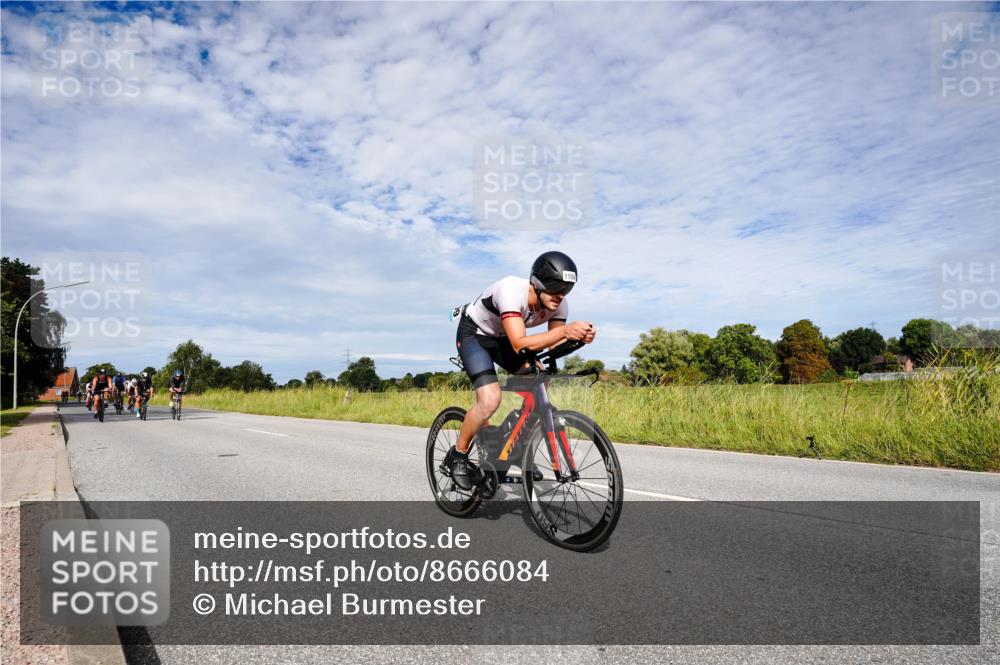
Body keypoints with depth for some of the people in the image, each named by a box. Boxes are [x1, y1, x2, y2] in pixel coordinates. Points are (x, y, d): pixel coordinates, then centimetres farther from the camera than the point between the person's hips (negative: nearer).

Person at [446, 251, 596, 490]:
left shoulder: (559, 305, -18)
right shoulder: (512, 290, -38)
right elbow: (519, 344, -45)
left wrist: (579, 337, -37)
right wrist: (564, 330, -56)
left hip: (502, 337, 7)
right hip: (473, 334, -6)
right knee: (490, 400, -23)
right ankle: (457, 455, 0)